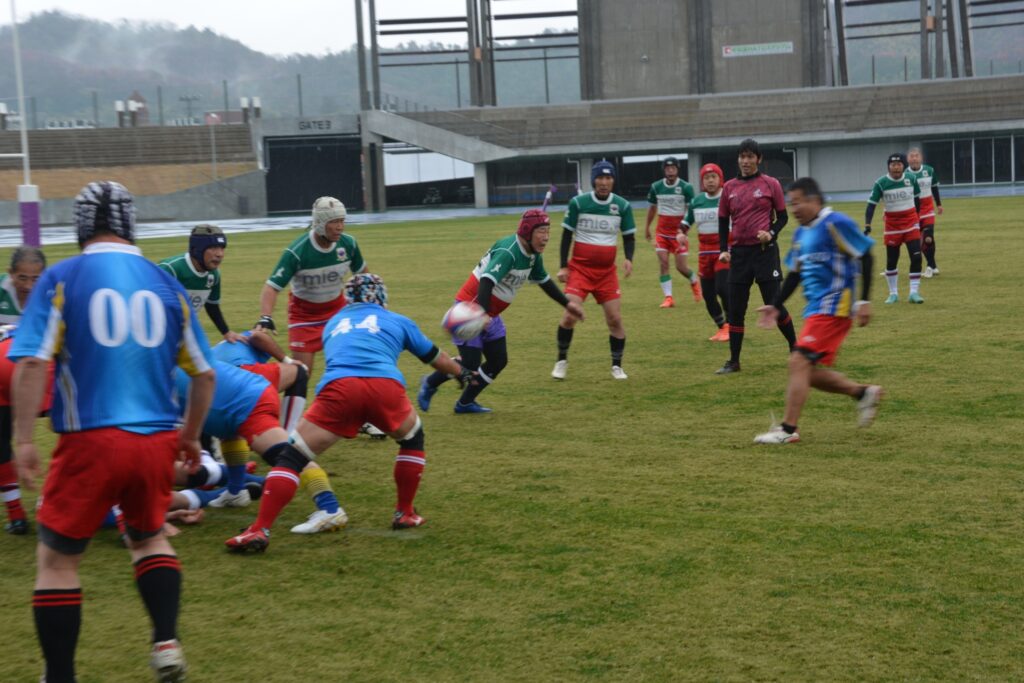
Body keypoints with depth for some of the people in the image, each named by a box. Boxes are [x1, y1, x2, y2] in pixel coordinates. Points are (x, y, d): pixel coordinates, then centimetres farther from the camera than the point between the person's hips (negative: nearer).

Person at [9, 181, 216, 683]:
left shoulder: (60, 279, -1)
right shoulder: (165, 283, 8)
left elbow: (31, 363, -11)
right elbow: (204, 373, 12)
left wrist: (23, 439, -8)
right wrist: (190, 436, 24)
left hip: (90, 440, -3)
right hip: (157, 440, 4)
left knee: (57, 558, 11)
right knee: (149, 537, 27)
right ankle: (166, 642, 12)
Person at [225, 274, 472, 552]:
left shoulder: (334, 322, 36)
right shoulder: (397, 321, 32)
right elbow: (435, 357, 47)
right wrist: (461, 372, 66)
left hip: (338, 386, 0)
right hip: (386, 385, 0)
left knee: (292, 455, 5)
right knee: (412, 439, 30)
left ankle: (259, 530, -9)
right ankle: (405, 514, 32)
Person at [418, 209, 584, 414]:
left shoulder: (533, 255, 2)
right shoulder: (507, 252, -27)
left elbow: (544, 280, 20)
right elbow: (487, 281, -39)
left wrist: (567, 304, 21)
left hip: (491, 315, 9)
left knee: (498, 361, 6)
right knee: (470, 363, -10)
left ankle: (465, 403, 20)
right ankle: (430, 384, 16)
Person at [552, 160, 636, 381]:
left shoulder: (622, 206, -1)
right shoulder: (578, 203, -6)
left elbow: (629, 237, 6)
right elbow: (567, 235, 1)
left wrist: (628, 258, -13)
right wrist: (563, 266, -3)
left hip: (607, 272, 2)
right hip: (580, 269, -2)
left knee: (615, 319, -2)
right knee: (570, 315, -13)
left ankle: (617, 365, 16)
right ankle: (562, 360, 7)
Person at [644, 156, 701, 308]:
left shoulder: (686, 187, -9)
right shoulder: (656, 187, 2)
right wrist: (647, 227, 21)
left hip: (679, 232, -3)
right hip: (662, 231, 3)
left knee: (681, 267, -2)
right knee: (663, 263, -8)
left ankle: (694, 281, 30)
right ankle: (668, 297, -3)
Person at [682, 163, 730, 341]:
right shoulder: (696, 201, 8)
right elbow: (687, 221, 20)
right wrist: (681, 233, -2)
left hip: (725, 251, -6)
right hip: (705, 251, 6)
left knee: (722, 287, -18)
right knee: (707, 293, 7)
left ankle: (731, 325, 1)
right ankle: (721, 327, 24)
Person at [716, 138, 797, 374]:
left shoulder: (770, 184, -1)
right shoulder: (729, 187, 7)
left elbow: (782, 216, 3)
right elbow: (723, 221, 13)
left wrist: (772, 233, -16)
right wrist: (723, 250, 1)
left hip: (765, 251, -3)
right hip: (739, 253, 3)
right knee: (735, 310, 4)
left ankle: (795, 348, 17)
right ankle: (733, 362, 11)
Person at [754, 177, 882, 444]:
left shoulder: (835, 224, -11)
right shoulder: (801, 233, 15)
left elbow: (865, 257, -12)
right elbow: (795, 273, 23)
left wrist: (864, 301, -15)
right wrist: (775, 306, 17)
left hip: (833, 308, -9)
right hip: (815, 309, 9)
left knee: (799, 362, -14)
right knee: (808, 372, 8)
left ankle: (788, 429, -10)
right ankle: (864, 393, 23)